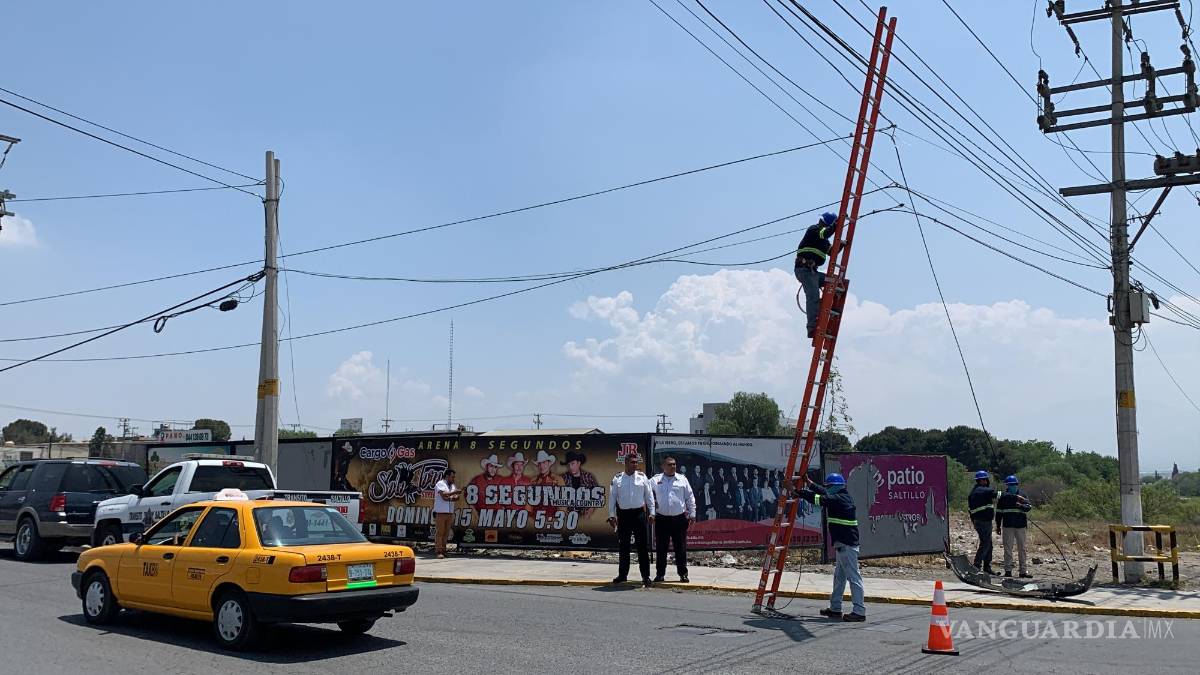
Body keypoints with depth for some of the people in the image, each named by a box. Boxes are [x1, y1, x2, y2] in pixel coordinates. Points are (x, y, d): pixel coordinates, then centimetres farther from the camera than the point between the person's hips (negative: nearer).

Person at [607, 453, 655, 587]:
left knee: (642, 546, -2)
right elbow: (612, 497, 5)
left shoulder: (642, 477, 4)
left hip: (639, 513, -1)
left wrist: (651, 513, 1)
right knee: (623, 546, 8)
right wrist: (612, 515, 1)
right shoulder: (617, 479, 4)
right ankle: (622, 575, 18)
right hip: (623, 514, 1)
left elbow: (649, 496, 6)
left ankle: (646, 576, 2)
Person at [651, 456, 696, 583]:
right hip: (662, 519, 0)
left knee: (681, 548, 2)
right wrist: (651, 512, -1)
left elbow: (690, 497, 9)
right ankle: (660, 574, 13)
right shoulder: (655, 480, 5)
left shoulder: (682, 479, 7)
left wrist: (692, 514, 5)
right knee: (661, 548, 4)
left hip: (679, 519, 0)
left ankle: (683, 574, 10)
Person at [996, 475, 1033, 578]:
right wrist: (998, 526, 6)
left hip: (1021, 525, 1)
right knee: (1008, 548, -1)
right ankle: (1008, 570, 3)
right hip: (1007, 526, -1)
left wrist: (1020, 506, -25)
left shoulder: (1022, 496, 8)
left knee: (1022, 548, 5)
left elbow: (1028, 507, -5)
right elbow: (999, 512, 8)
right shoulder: (1003, 497, 5)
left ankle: (1022, 571, 10)